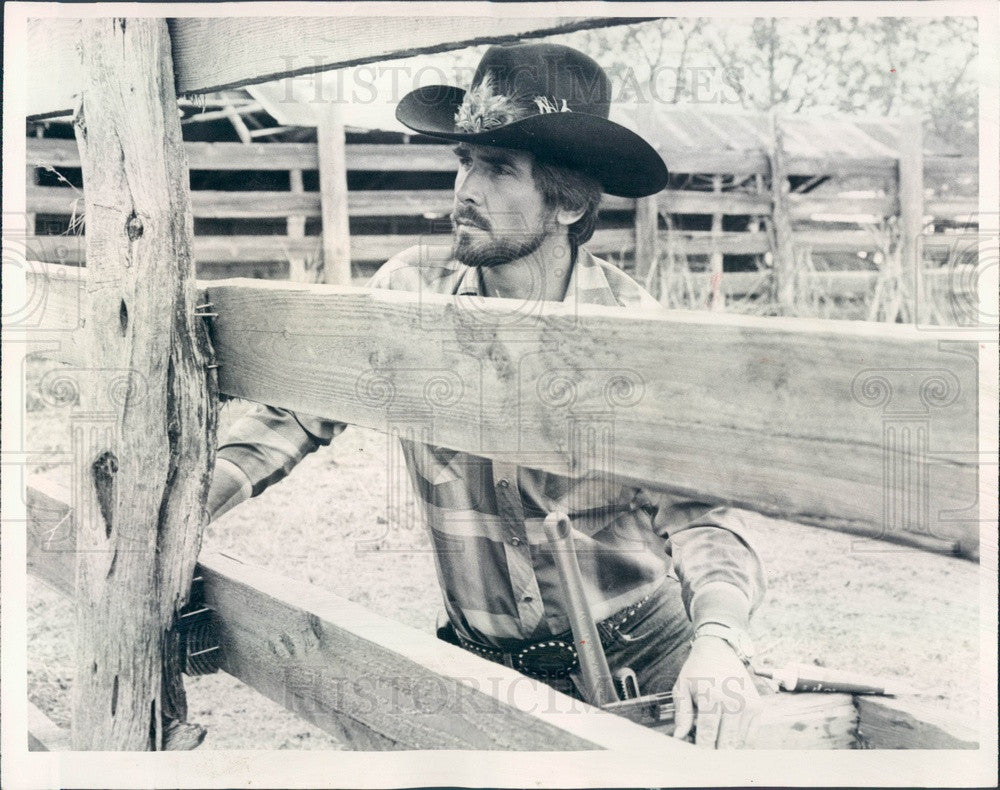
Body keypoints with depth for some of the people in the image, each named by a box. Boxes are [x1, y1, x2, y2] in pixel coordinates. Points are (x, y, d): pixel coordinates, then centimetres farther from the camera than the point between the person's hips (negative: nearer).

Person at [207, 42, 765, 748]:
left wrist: (717, 638, -38)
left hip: (639, 662, -2)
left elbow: (700, 512, -17)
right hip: (483, 663, 2)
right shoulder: (411, 292, -8)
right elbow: (295, 415, 2)